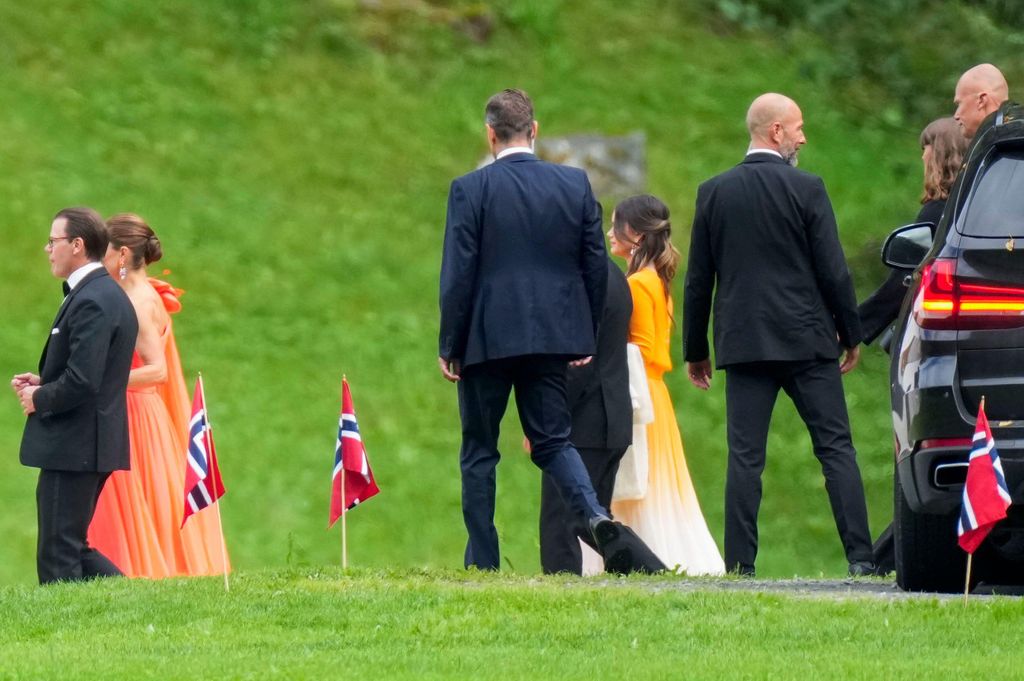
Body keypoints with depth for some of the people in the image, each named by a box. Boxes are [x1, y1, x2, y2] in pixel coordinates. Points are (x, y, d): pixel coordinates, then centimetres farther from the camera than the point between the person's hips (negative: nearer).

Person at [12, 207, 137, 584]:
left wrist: (39, 398, -8)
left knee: (58, 560, -4)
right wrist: (43, 381, 9)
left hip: (73, 448, -10)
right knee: (72, 550, 16)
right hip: (92, 445, 10)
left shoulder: (91, 302, -19)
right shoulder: (109, 295, 14)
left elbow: (81, 381, -26)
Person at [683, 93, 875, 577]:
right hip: (807, 340, -2)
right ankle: (860, 556, -2)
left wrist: (695, 350, 14)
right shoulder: (806, 189, -6)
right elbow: (833, 271, -5)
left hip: (742, 342, 2)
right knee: (836, 447, 2)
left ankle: (740, 564, -5)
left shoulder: (714, 193, 4)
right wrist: (851, 334, 7)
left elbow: (698, 279, 7)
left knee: (745, 456, 1)